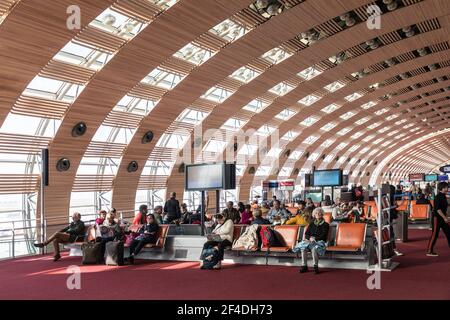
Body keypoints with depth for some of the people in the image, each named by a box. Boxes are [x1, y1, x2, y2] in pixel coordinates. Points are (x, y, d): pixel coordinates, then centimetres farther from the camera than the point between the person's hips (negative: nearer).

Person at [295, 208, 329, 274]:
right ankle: (304, 266, -27)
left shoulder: (325, 225, 10)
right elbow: (306, 234, 15)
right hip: (310, 240, 4)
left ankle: (316, 266, -37)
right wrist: (310, 238, -7)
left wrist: (315, 238, -13)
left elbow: (323, 236, -2)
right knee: (303, 248, -30)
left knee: (314, 248, -39)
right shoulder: (311, 224, 22)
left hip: (320, 241, -4)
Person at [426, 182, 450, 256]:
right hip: (437, 218, -9)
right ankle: (429, 251, 3)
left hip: (442, 218, 9)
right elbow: (438, 209, -22)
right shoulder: (438, 197, -16)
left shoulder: (443, 196, 11)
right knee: (435, 234, -4)